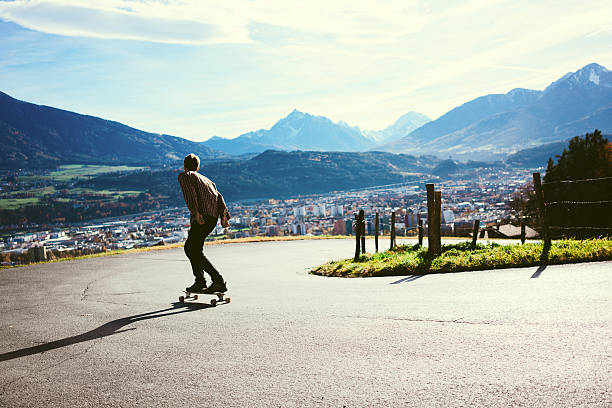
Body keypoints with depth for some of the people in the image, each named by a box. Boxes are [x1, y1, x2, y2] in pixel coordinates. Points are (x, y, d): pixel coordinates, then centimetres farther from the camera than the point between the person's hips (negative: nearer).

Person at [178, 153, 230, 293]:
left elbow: (190, 193, -10)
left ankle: (219, 281, -19)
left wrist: (196, 212, -22)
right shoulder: (206, 179, 31)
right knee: (189, 247, 20)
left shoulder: (184, 176, 12)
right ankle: (200, 281, 18)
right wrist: (223, 216, 3)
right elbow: (219, 197, 14)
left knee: (195, 251, -9)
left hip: (202, 216, -8)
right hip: (213, 217, 8)